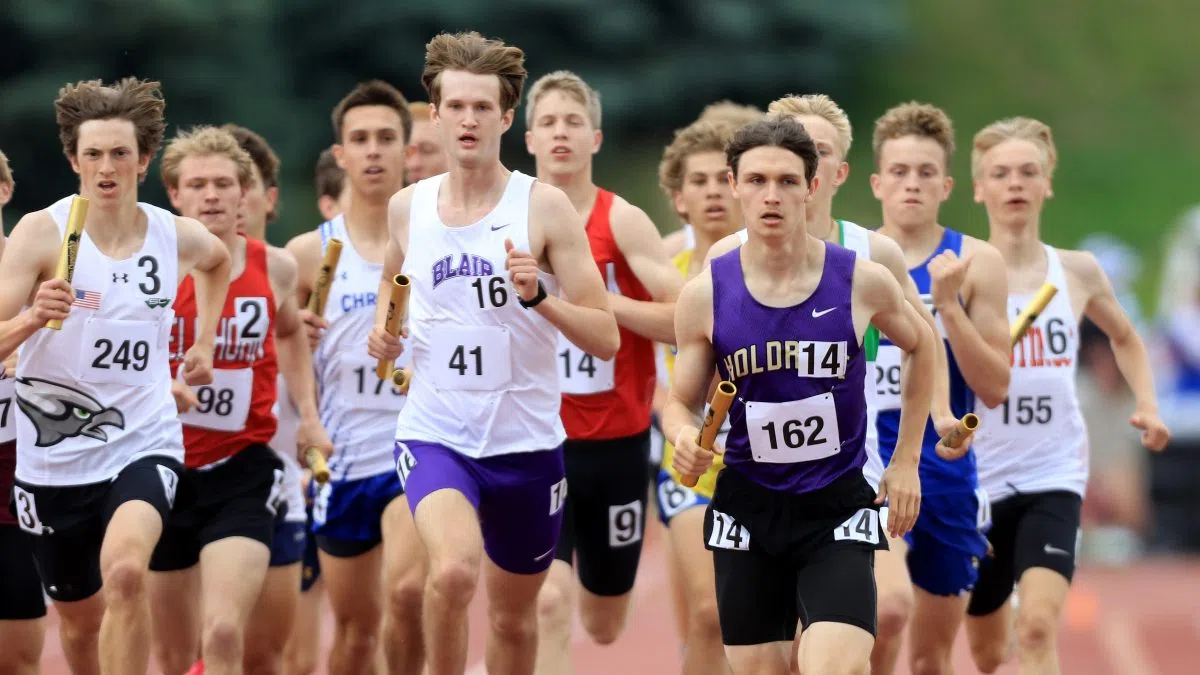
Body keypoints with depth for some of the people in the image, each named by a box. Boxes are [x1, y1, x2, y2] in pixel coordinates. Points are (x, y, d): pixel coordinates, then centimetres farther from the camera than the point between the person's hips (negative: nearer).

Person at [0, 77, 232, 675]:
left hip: (143, 443, 0)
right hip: (54, 455, 0)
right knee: (80, 621, 15)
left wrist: (204, 341, 19)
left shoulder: (178, 237, -1)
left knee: (124, 571, -30)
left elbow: (218, 261, 27)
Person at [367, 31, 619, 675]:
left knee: (513, 616, 14)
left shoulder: (544, 207, -7)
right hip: (435, 432, 0)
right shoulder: (407, 206, 3)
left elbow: (606, 339, -9)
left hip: (525, 440, 0)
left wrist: (539, 296, -25)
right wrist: (382, 329, 5)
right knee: (453, 571, -28)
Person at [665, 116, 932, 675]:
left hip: (838, 508, -2)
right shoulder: (706, 294, -5)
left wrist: (906, 461, 12)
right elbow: (681, 402, 7)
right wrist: (683, 436, -17)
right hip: (748, 508, 2)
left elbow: (919, 346, 14)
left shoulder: (862, 281, -7)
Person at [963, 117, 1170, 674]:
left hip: (1054, 479, 0)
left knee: (1038, 626, -21)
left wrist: (1146, 403, 9)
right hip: (976, 482, 0)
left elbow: (1125, 338, 24)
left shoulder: (1077, 273, 4)